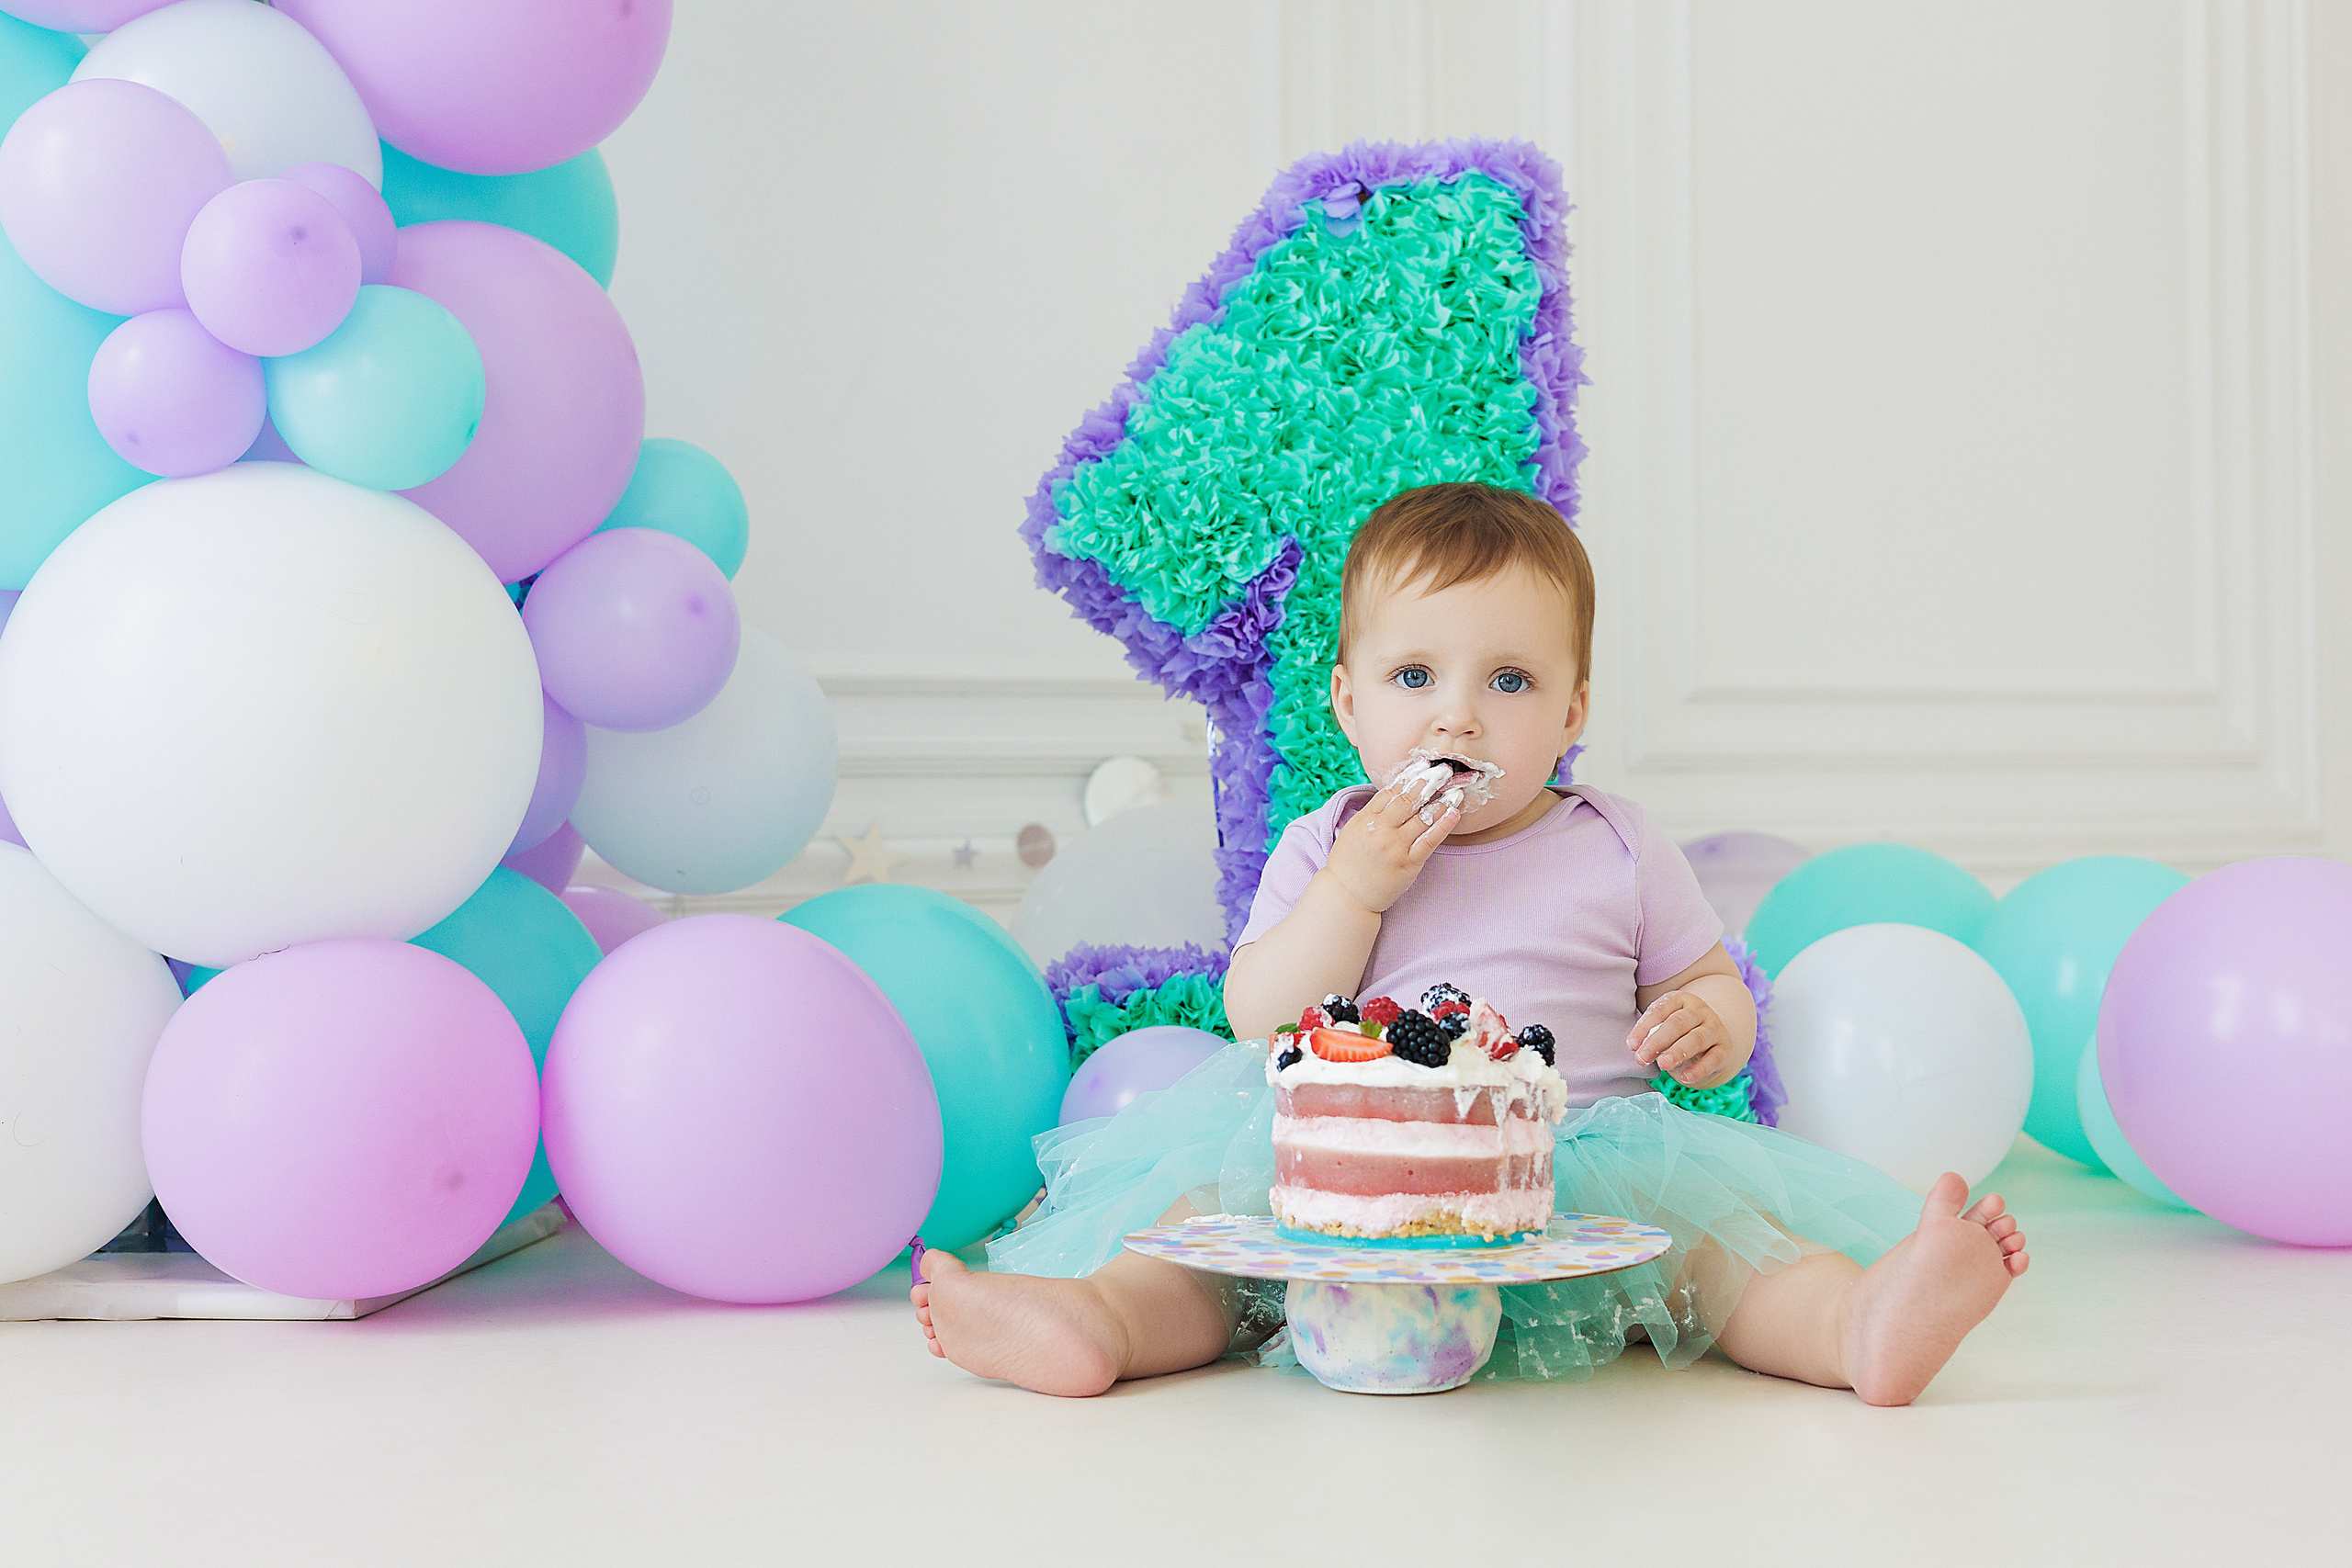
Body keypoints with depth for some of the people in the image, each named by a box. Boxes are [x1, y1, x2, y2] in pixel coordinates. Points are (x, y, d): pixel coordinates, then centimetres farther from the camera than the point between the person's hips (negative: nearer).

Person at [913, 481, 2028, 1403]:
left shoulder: (1618, 852, 10)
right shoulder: (1328, 848, 9)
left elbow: (1714, 987, 17)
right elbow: (1259, 1026, 1)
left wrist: (1709, 1028, -8)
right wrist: (1353, 891, -11)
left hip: (1586, 1158, 0)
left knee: (1704, 1223, -28)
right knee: (1216, 1204, -24)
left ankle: (1858, 1323, -51)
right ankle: (1098, 1319, -48)